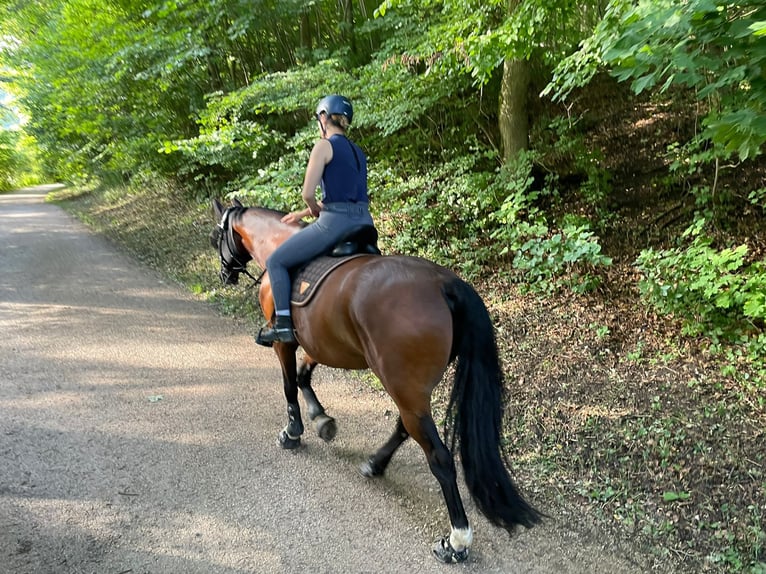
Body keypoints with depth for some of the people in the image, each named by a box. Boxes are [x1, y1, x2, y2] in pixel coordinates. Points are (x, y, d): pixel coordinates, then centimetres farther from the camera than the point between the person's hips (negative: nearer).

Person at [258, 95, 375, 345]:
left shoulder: (324, 145, -4)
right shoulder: (358, 152, 19)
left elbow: (308, 193, -11)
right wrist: (302, 214, 28)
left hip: (335, 223, -8)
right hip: (364, 223, 8)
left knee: (276, 261, 5)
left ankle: (283, 324, 1)